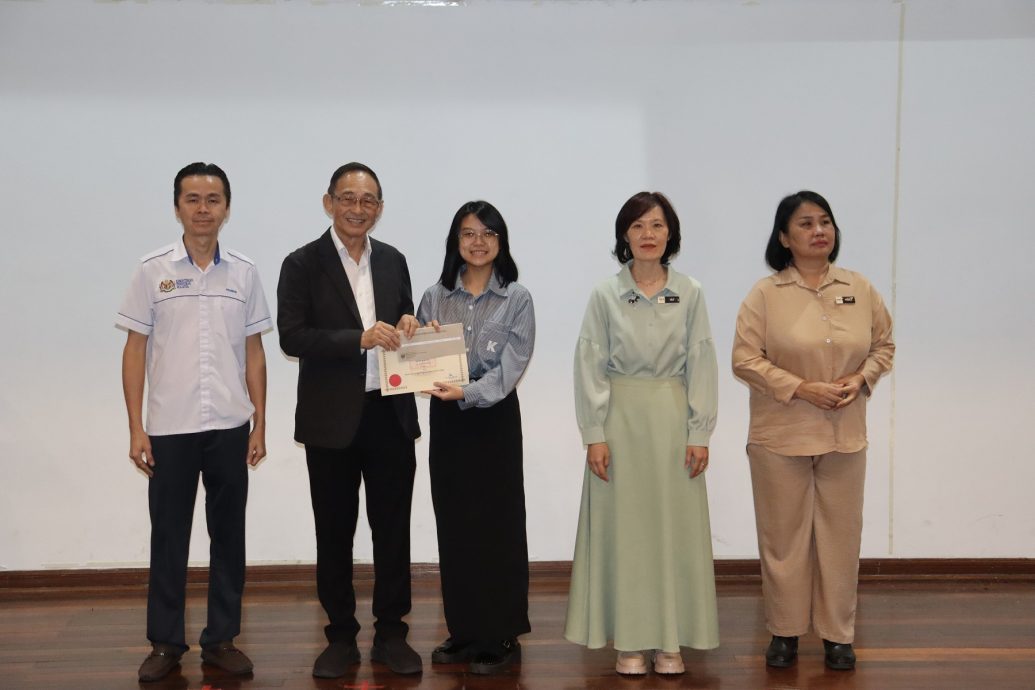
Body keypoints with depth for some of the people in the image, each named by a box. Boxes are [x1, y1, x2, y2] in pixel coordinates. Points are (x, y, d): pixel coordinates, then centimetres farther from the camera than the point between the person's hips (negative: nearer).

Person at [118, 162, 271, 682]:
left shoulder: (244, 272, 4)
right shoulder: (152, 270, 0)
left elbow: (254, 352, 7)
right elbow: (135, 351, 1)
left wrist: (260, 423, 3)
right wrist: (136, 428, -4)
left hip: (229, 427, 2)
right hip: (169, 428, -1)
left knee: (228, 534, 8)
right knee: (168, 537, 6)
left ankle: (221, 639, 19)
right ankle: (165, 643, 17)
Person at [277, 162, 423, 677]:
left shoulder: (393, 261, 8)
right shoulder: (303, 264, -4)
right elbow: (292, 337, -13)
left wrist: (407, 325, -5)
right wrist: (360, 339, -23)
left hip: (390, 415, 3)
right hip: (333, 420, -3)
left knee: (393, 530, 9)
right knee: (334, 534, 9)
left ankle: (391, 634, 21)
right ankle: (341, 638, 22)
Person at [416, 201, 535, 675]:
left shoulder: (516, 299, -3)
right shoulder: (434, 297, 7)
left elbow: (511, 367, -11)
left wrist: (467, 392, -24)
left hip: (493, 418, -3)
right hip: (445, 420, 3)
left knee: (496, 525, 1)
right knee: (453, 525, 7)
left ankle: (499, 639, 12)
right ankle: (462, 631, 20)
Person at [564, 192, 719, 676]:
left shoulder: (690, 293, 2)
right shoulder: (605, 295, -1)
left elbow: (701, 365, 1)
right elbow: (590, 366, -2)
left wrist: (699, 433, -3)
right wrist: (594, 435, -7)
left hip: (672, 418, 1)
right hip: (620, 417, -1)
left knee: (674, 526, 4)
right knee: (623, 527, 3)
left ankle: (670, 640, 15)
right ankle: (629, 640, 14)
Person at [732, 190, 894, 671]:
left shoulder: (860, 290, 3)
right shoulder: (765, 293, -7)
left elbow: (884, 345, 12)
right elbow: (745, 360, -9)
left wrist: (861, 378, -8)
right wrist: (802, 388, -17)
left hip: (845, 435, 3)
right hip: (781, 436, -2)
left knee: (840, 535, 8)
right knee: (784, 536, 8)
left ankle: (837, 634, 22)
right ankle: (785, 632, 23)